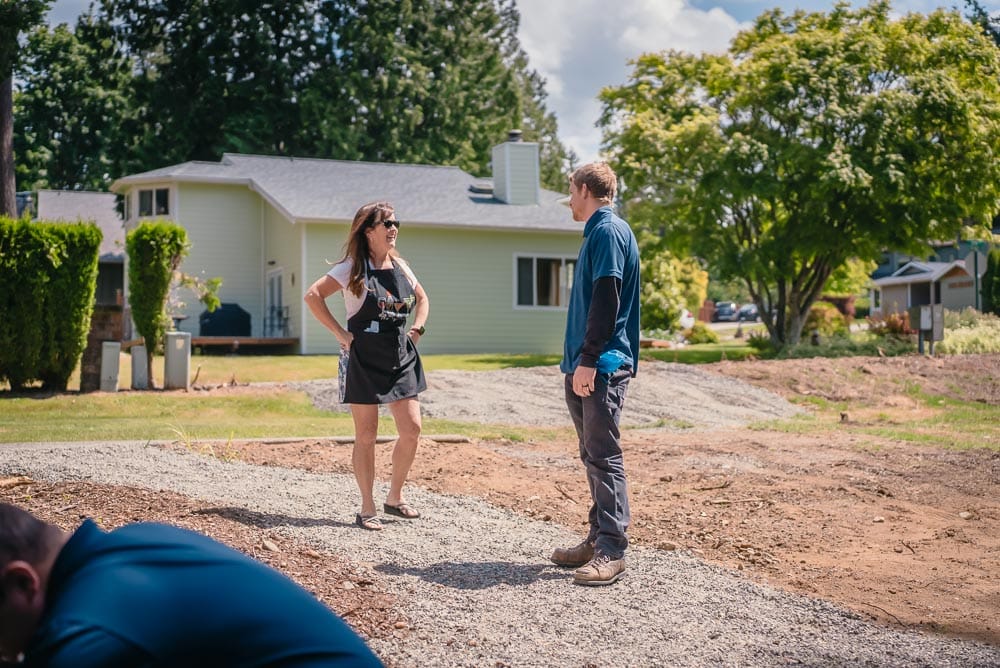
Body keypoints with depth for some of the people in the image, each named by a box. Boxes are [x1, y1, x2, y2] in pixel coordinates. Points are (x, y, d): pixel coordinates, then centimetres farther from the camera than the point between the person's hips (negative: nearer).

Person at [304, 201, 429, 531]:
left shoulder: (400, 267, 8)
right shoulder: (353, 268, -9)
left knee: (412, 429, 0)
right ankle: (367, 509, 9)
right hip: (364, 359, -5)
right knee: (366, 435, 0)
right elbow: (313, 295, -14)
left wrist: (418, 327, 7)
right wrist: (341, 334, -15)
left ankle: (394, 498, 18)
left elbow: (422, 298, 24)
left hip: (401, 358, 5)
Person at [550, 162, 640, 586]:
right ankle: (599, 539, 19)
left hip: (602, 365, -10)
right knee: (593, 456, 13)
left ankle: (612, 551, -9)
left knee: (604, 456, -10)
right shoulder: (598, 232, 19)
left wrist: (589, 359, -22)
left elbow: (606, 300, -19)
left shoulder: (608, 231, -11)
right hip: (586, 365, 10)